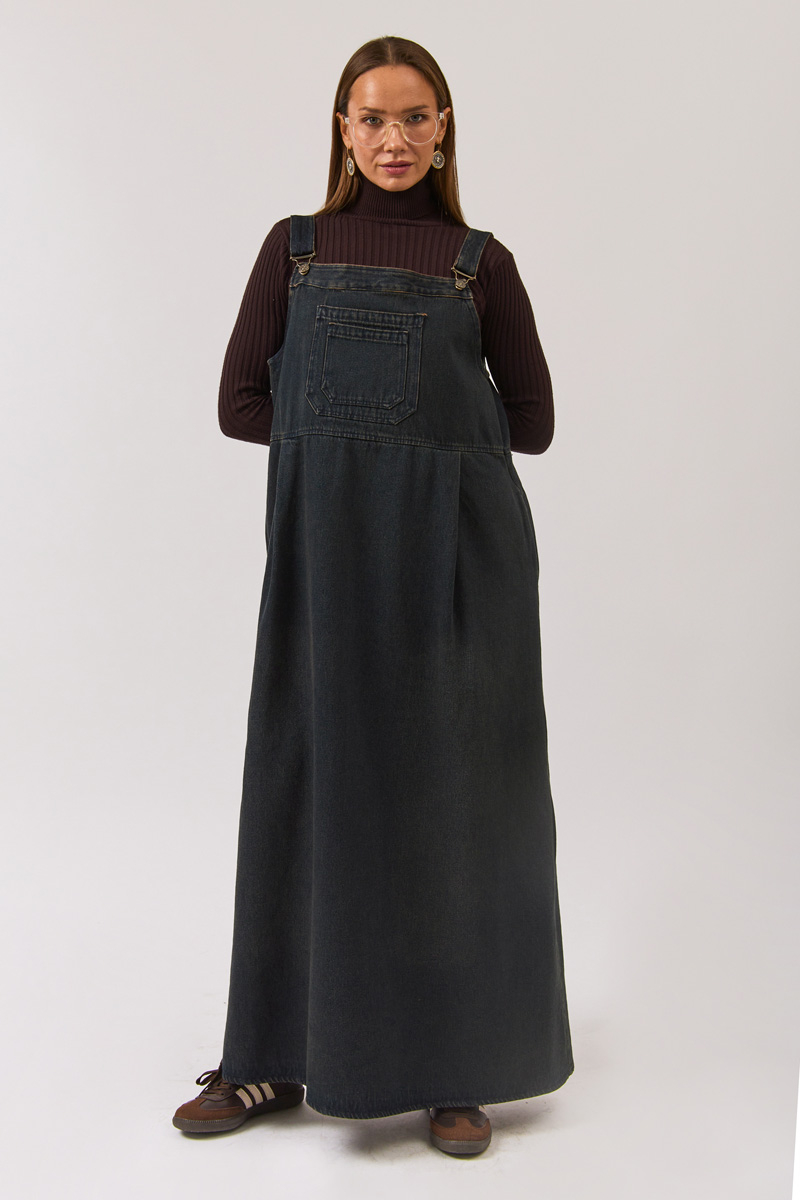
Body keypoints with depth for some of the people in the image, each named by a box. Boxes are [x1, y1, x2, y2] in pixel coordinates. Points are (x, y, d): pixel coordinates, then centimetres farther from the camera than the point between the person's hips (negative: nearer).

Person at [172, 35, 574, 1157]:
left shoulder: (481, 261, 8)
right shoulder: (294, 247, 10)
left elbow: (529, 418, 10)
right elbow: (243, 401, 7)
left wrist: (412, 433, 5)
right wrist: (344, 434, 0)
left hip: (459, 548, 0)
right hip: (325, 540, 1)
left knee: (451, 790, 4)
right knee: (309, 782, 5)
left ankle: (455, 1064, 17)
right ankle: (278, 1053, 20)